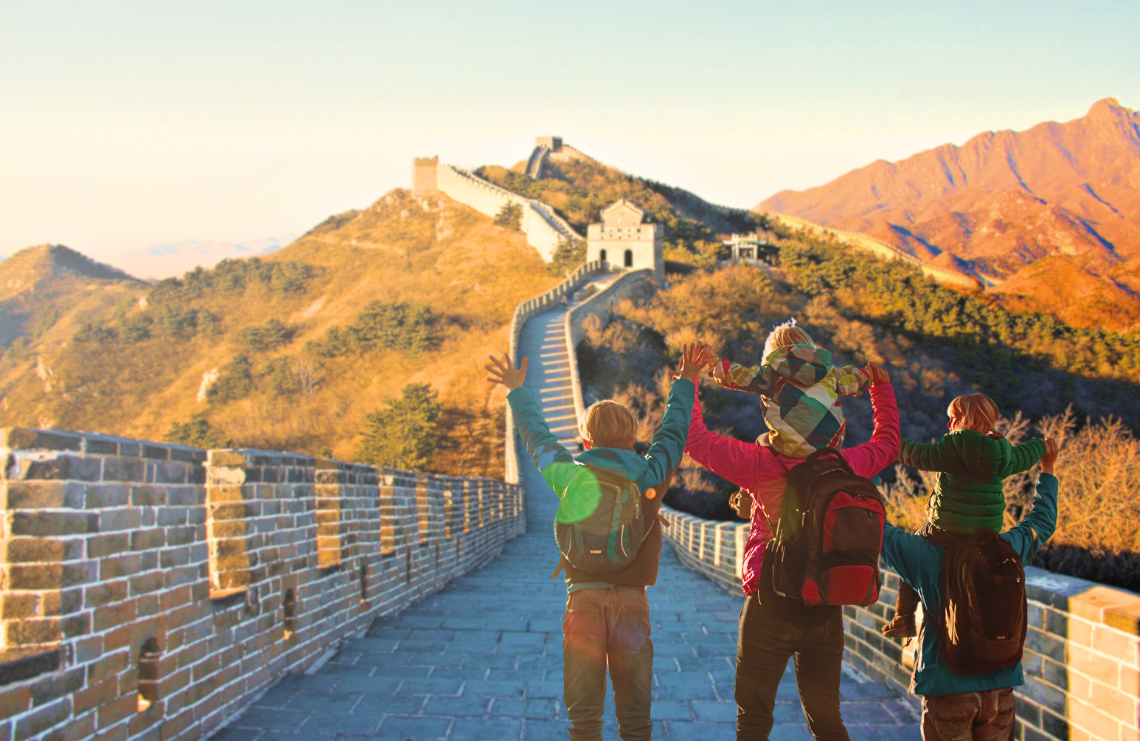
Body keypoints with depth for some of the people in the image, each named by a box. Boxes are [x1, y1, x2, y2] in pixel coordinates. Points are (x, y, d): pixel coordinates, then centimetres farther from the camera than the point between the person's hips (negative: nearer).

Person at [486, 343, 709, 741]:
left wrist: (518, 391, 32)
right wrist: (685, 383, 30)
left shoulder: (568, 475, 2)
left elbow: (537, 437, 18)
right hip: (632, 600, 0)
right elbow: (673, 431, 16)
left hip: (583, 599, 0)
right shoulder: (648, 475, 2)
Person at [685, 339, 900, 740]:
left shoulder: (762, 464, -14)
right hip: (826, 612, 4)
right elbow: (887, 443, 19)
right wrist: (882, 387, 30)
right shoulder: (845, 466, -2)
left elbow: (696, 437, -11)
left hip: (771, 605, -4)